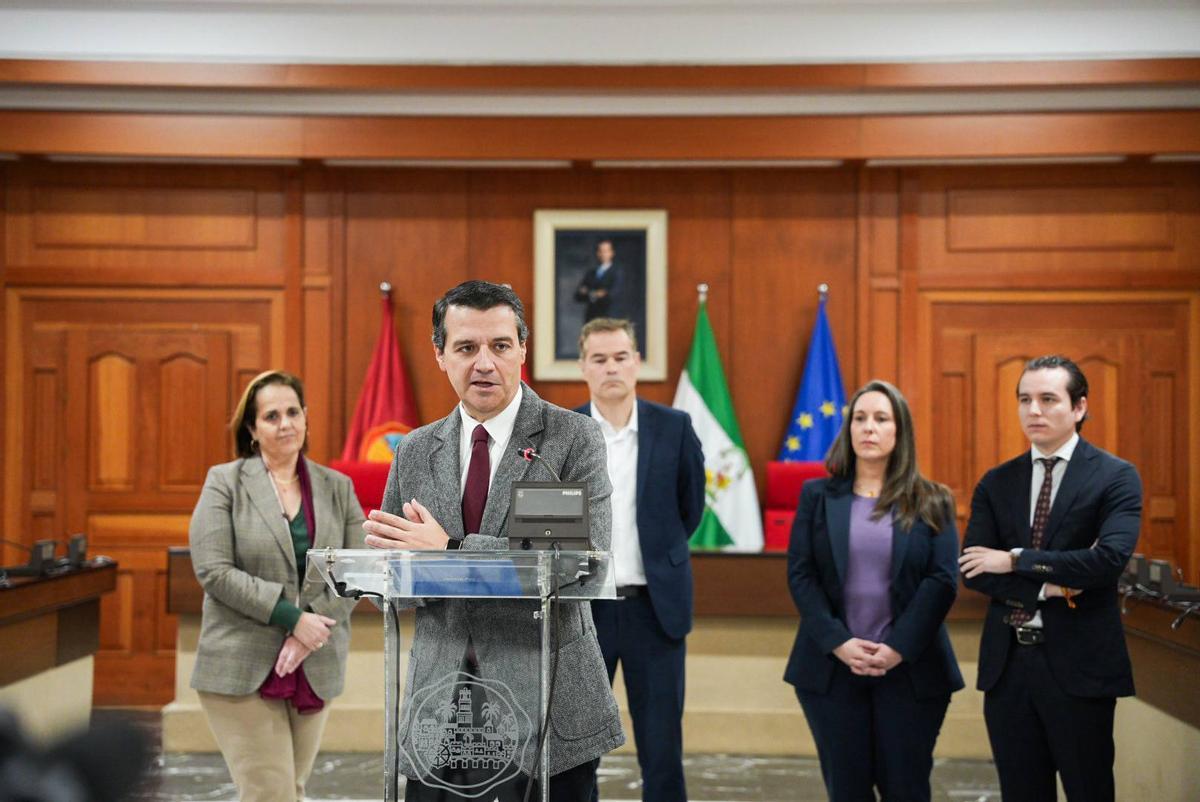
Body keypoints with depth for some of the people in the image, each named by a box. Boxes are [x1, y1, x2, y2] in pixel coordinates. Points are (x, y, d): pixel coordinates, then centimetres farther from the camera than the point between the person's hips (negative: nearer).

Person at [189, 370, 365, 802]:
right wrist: (292, 617, -16)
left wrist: (312, 631, -12)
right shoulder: (224, 482, 0)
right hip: (243, 669, -4)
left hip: (313, 669, 4)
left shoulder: (337, 487, 10)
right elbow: (214, 571, -10)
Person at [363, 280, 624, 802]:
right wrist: (395, 551, -11)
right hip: (438, 706, 4)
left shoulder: (573, 438, -4)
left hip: (547, 704, -3)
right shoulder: (414, 451, 10)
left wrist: (451, 550, -19)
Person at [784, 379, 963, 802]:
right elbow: (800, 575, 0)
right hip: (832, 667, 1)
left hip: (909, 668, -1)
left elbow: (943, 580, -4)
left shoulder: (931, 502, 4)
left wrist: (899, 648, -13)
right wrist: (839, 643, -11)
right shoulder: (818, 496, 6)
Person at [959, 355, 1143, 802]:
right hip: (1008, 663, 4)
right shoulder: (996, 483, 8)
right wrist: (1048, 587, -15)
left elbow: (1110, 559, -19)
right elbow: (972, 571, -1)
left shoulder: (1115, 477, -4)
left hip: (1079, 663, -4)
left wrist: (1015, 560, -14)